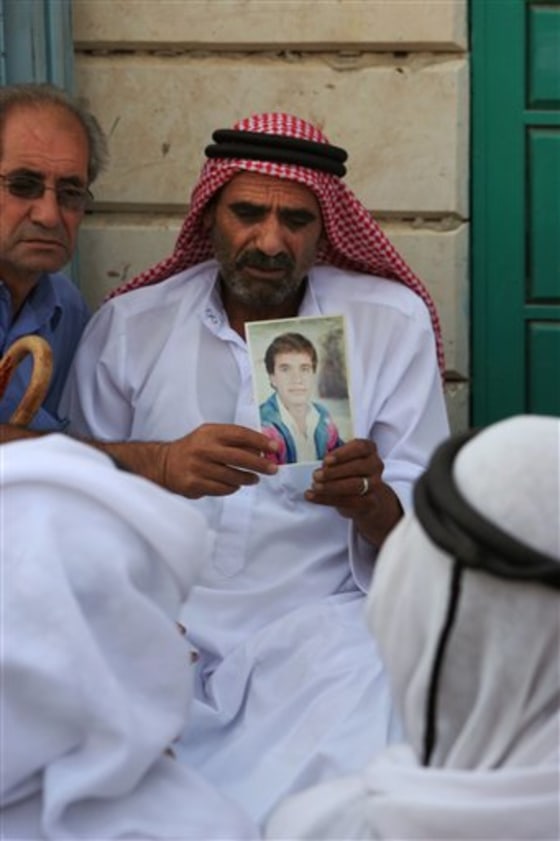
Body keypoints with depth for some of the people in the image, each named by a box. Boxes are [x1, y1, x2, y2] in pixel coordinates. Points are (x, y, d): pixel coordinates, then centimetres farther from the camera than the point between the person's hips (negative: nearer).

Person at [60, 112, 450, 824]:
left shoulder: (392, 322, 5)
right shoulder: (127, 326, 6)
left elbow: (419, 538, 3)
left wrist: (368, 500, -20)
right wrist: (161, 469, -17)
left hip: (318, 620, 1)